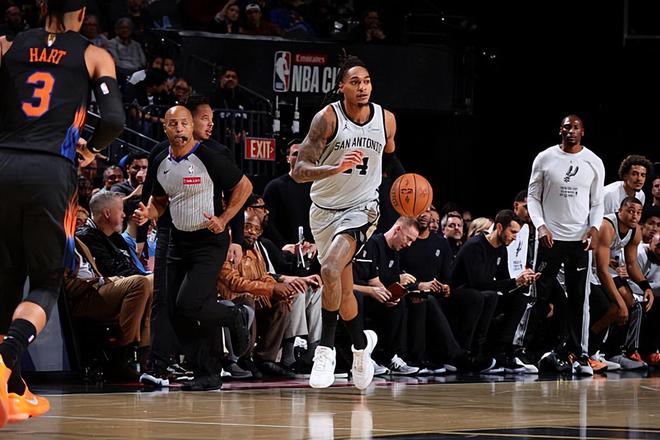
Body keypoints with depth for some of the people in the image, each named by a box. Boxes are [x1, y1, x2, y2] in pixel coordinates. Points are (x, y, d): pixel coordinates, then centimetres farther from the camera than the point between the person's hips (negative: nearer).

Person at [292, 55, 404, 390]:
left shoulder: (386, 120, -6)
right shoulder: (328, 118, -15)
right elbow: (299, 171, -20)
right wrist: (337, 168, -36)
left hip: (362, 208, -1)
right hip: (325, 209, 1)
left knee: (330, 268, -27)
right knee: (343, 289, 14)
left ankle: (326, 346, -16)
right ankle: (362, 343, 40)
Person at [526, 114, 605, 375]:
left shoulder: (594, 162, 5)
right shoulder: (545, 159, 1)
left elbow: (597, 202, 9)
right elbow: (533, 197, 4)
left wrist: (594, 228, -9)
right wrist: (541, 226, -10)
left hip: (580, 238, 1)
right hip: (550, 237, -1)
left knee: (578, 298, 2)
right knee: (540, 294, 0)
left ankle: (577, 354, 4)